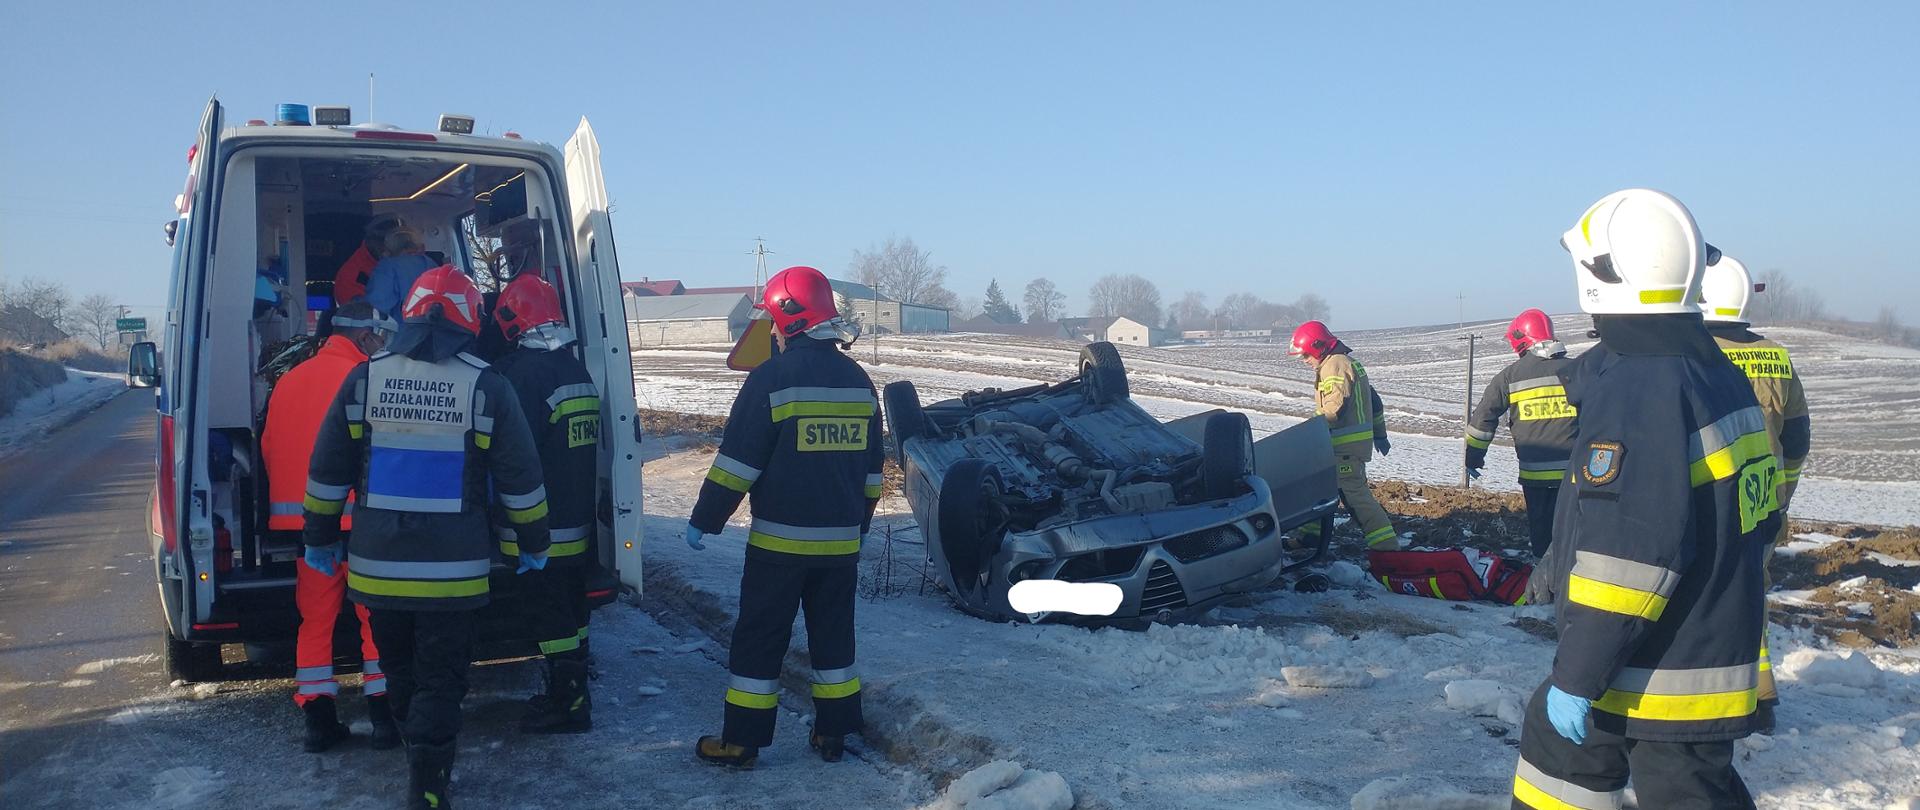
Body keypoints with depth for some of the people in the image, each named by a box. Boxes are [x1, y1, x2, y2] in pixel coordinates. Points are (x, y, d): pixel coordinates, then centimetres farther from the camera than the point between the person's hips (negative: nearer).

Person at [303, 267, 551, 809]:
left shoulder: (364, 378, 0)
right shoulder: (487, 387, -7)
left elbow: (327, 471, 5)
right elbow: (520, 478, -3)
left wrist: (320, 538, 16)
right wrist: (534, 542, 10)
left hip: (378, 568, 3)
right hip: (452, 571, -3)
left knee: (400, 673, 20)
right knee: (440, 680, 5)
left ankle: (425, 764, 36)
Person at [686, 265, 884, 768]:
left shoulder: (773, 378, -13)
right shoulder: (858, 381, 7)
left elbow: (737, 463, -14)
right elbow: (871, 469, 14)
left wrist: (703, 520, -4)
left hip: (779, 541, -5)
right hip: (840, 542, 6)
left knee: (759, 638, 4)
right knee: (834, 634, 15)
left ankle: (742, 742, 10)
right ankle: (833, 734, 21)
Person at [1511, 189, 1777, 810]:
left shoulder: (1634, 390, -22)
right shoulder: (1722, 375, 7)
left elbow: (1629, 554, -26)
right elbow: (1758, 519, 15)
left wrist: (1576, 677, -19)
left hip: (1661, 681, -9)